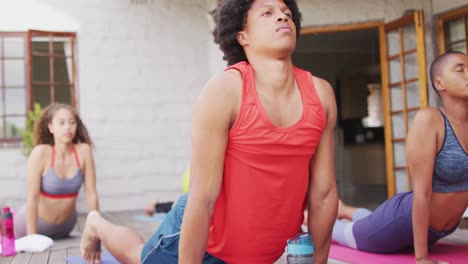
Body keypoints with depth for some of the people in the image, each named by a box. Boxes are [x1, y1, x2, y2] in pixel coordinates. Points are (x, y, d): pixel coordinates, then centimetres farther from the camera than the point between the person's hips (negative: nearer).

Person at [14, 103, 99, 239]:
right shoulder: (41, 153, -25)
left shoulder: (83, 151, -18)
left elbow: (91, 194, -13)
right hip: (34, 222, -3)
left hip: (65, 225, 3)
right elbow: (32, 199, -24)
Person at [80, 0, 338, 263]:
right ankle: (97, 224, 54)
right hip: (205, 239, -4)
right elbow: (202, 198, -26)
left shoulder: (320, 94, -11)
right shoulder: (224, 90, -25)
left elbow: (324, 193, -6)